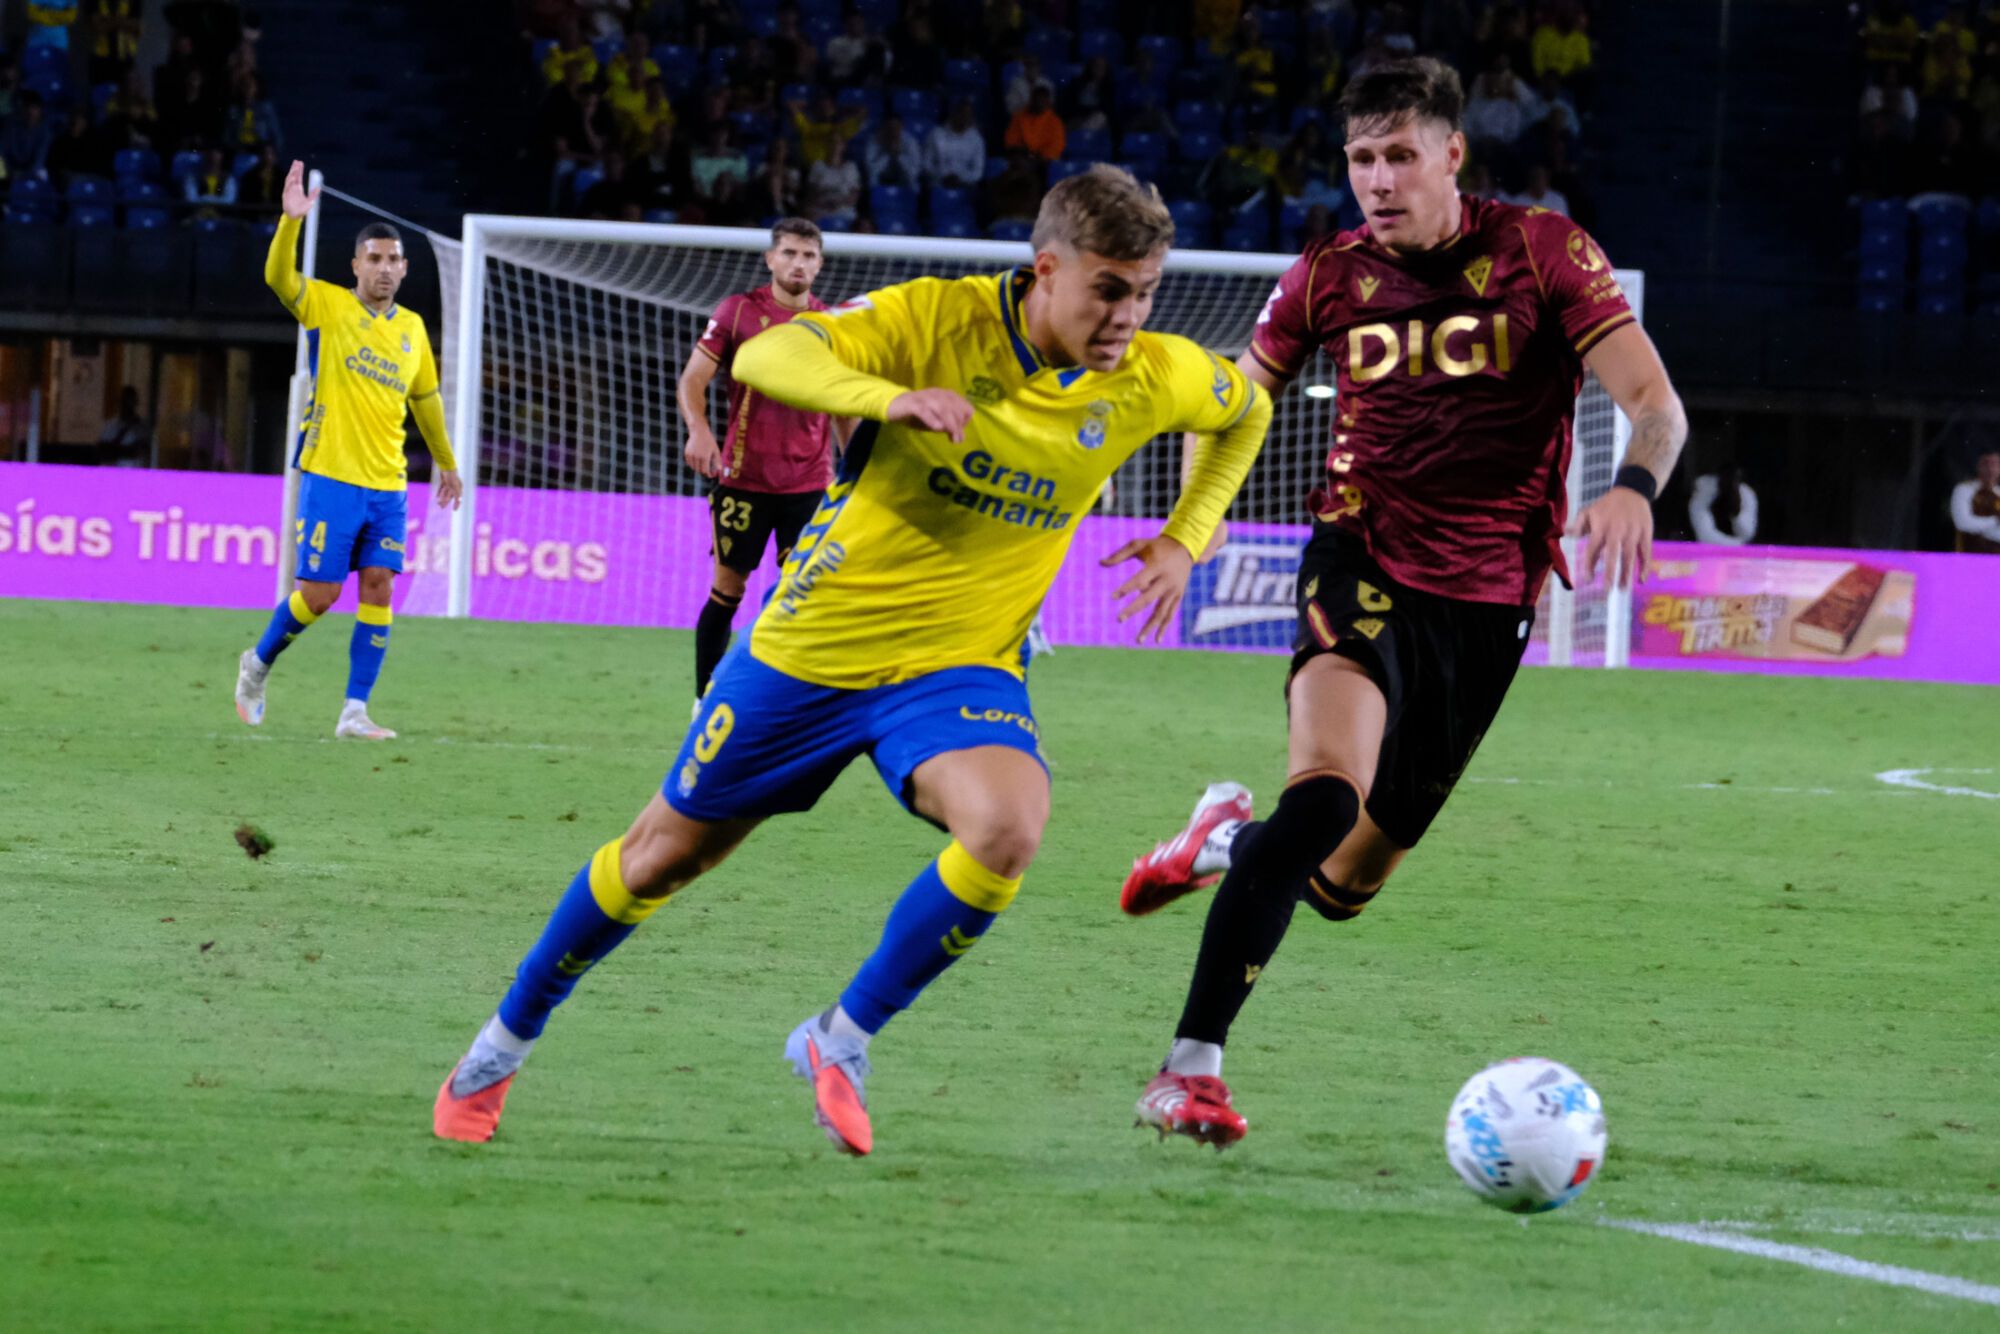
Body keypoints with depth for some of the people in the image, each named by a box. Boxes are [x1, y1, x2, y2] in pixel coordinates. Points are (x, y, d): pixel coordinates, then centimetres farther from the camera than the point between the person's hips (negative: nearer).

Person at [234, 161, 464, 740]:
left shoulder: (411, 327, 12)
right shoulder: (328, 305, -2)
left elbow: (425, 397, 26)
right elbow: (278, 277, -20)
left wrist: (446, 462, 34)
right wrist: (291, 222, -36)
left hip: (387, 483, 4)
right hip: (331, 476, -4)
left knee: (378, 586, -5)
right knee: (319, 591, -5)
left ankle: (355, 712, -1)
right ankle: (259, 663, 22)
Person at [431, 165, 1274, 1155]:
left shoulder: (1153, 378, -9)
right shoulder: (939, 320, -20)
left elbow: (1247, 411, 14)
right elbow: (763, 357, -31)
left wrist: (1185, 539, 1)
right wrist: (890, 397, -48)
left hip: (960, 666, 2)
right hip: (815, 643, -2)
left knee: (1008, 830, -30)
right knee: (666, 852, 12)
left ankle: (842, 1040, -8)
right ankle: (504, 1044, 37)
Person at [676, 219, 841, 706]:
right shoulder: (738, 311, -1)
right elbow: (693, 378, -4)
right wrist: (698, 430, -23)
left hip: (810, 482, 1)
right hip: (743, 478, -1)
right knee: (727, 587, 2)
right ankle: (705, 700, 13)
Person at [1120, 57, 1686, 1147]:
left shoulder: (1545, 255, -5)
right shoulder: (1329, 277, 1)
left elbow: (1655, 404, -11)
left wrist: (1634, 484, -33)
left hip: (1486, 604, 1)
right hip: (1363, 561, -1)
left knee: (1345, 882, 8)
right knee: (1327, 789, -30)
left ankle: (1229, 838, 45)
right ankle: (1190, 1069, -32)